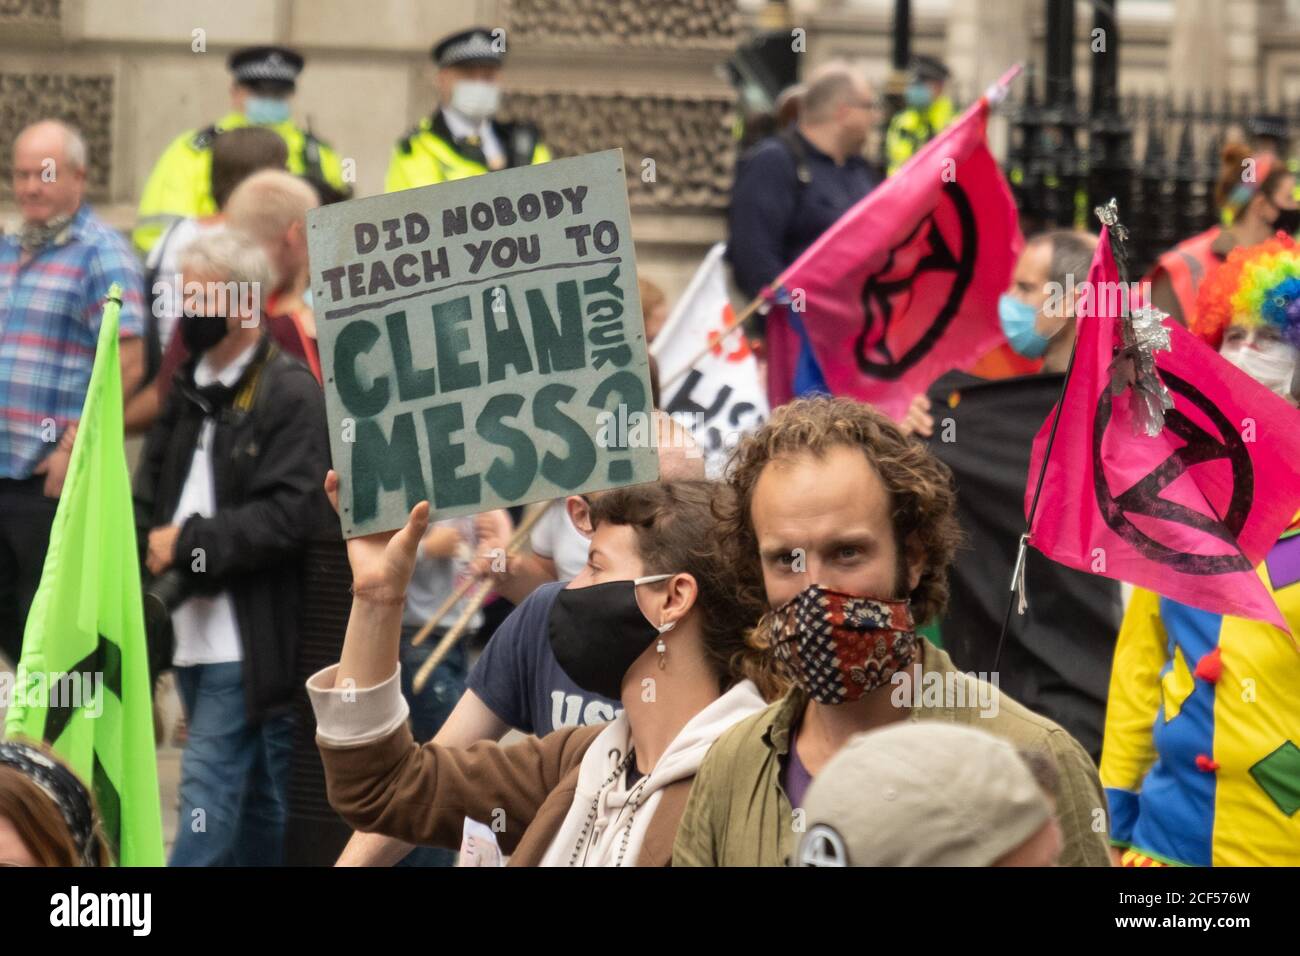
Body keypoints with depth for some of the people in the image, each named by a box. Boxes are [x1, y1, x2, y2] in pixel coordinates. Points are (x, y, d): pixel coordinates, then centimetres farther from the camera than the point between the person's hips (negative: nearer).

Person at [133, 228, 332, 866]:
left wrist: (190, 543, -16)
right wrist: (152, 544, -2)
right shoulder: (189, 389, 15)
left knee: (210, 782, -11)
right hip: (194, 632, 8)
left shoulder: (290, 394, -11)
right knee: (253, 792, 16)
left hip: (248, 638, -8)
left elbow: (290, 514, -19)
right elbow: (152, 488, 19)